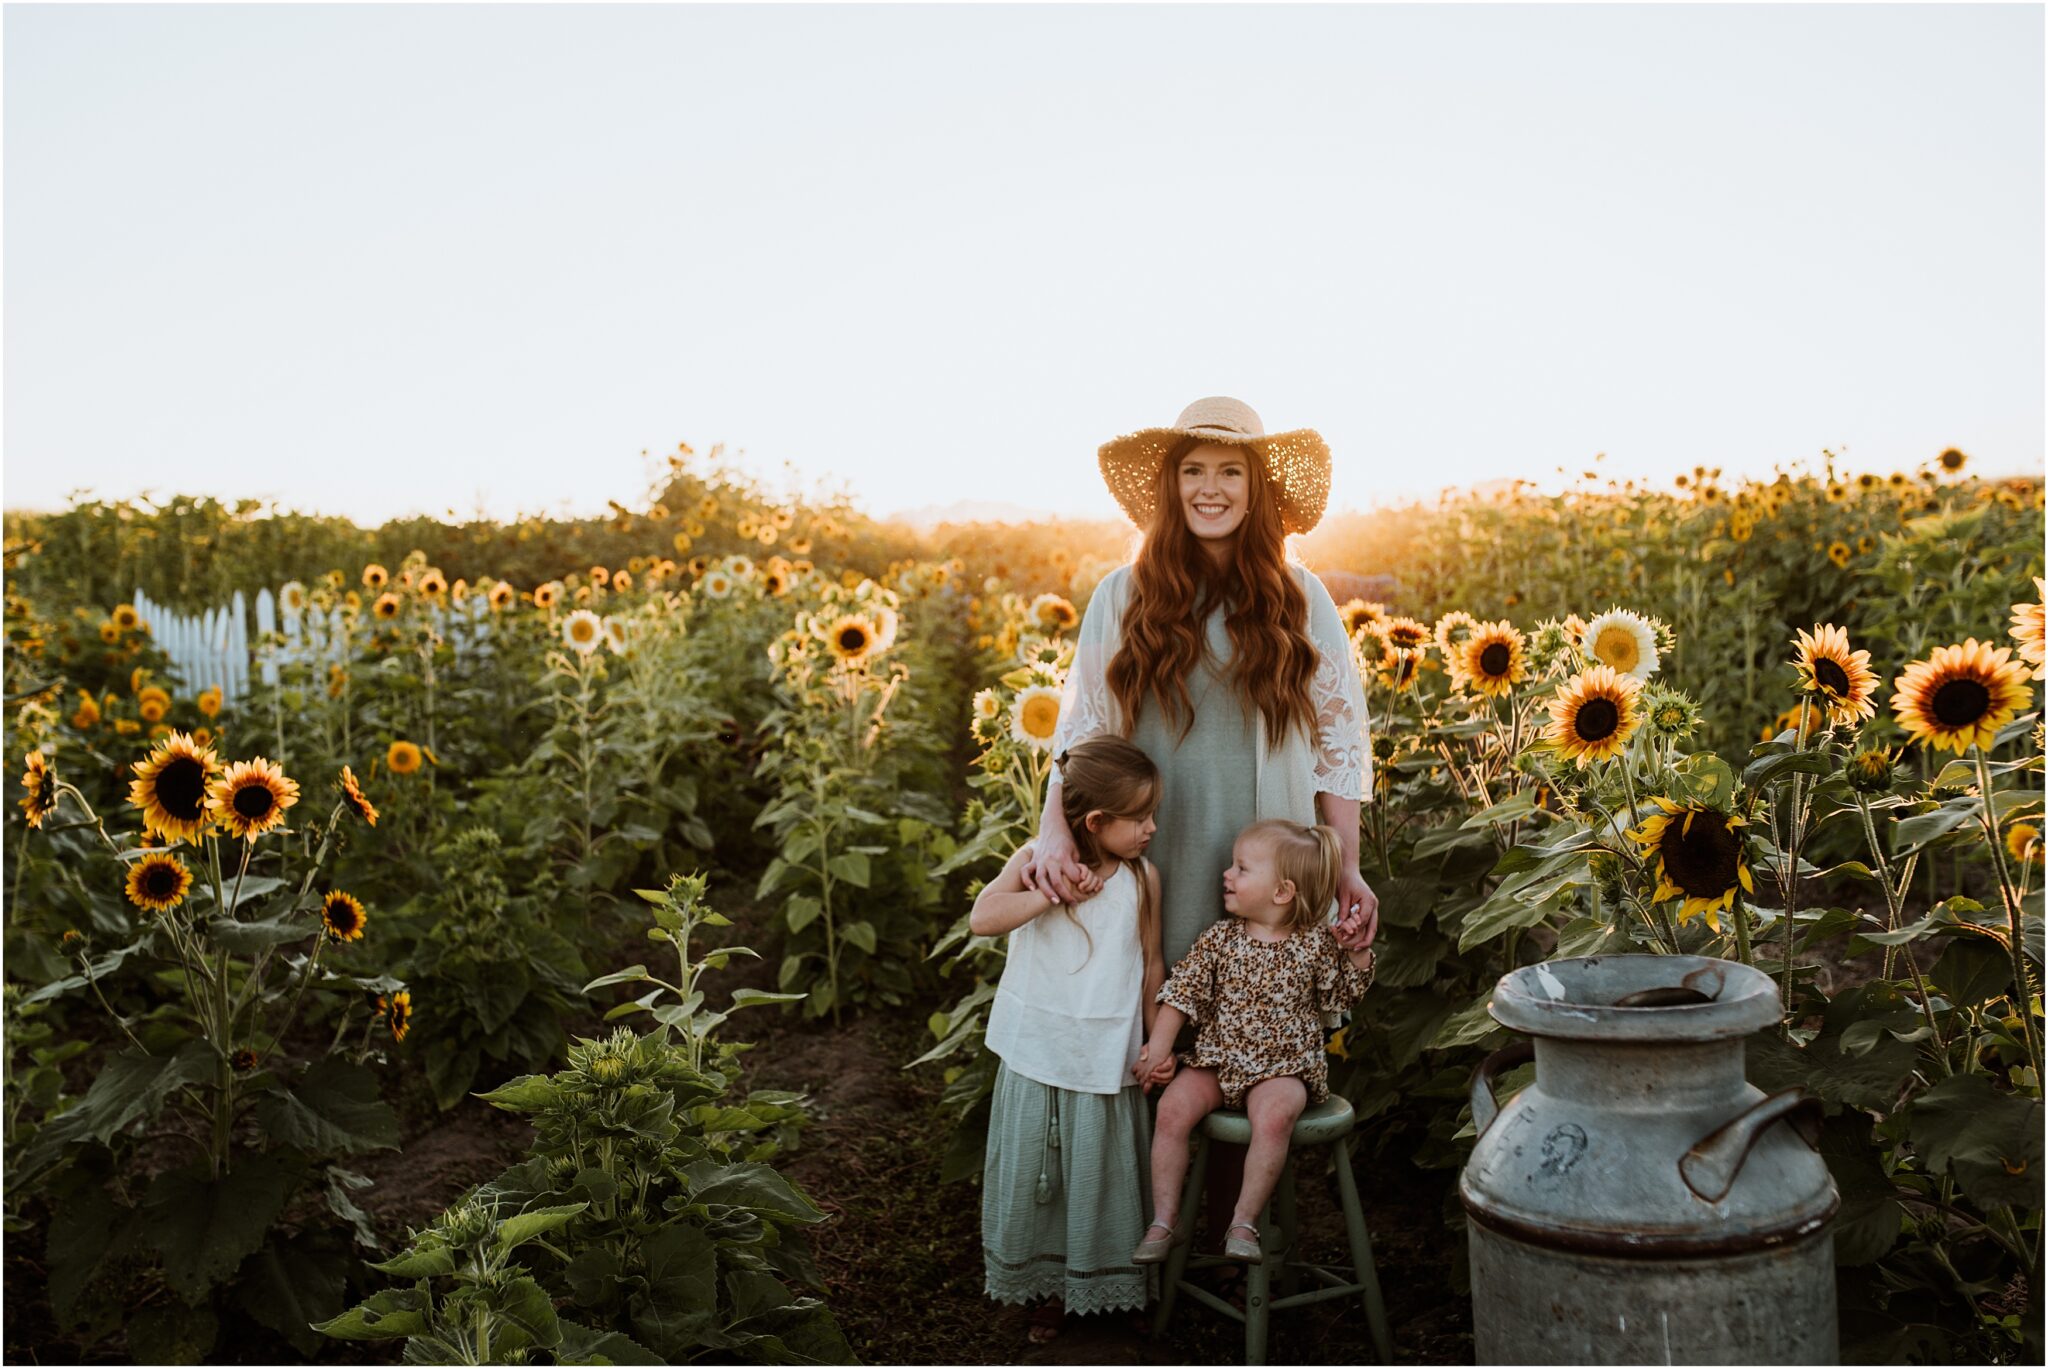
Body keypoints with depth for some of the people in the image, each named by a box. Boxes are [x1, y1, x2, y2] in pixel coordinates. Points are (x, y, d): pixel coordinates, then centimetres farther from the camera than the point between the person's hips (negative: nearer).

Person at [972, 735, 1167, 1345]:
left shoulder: (1141, 879, -3)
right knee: (1030, 1172, 9)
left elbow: (1151, 966, 6)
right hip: (1036, 1056, 0)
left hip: (1105, 1061, 0)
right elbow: (981, 918, -22)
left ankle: (1102, 1286, 28)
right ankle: (1044, 1285, 27)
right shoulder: (1036, 861, -7)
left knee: (1101, 1173, 9)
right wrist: (1054, 892, -26)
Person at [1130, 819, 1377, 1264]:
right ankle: (1163, 1222, -10)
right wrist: (1158, 1047, -7)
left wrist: (1358, 948, -6)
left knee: (1273, 1115, -33)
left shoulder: (1316, 944, -1)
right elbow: (1182, 992, 1)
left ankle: (1244, 1224, -19)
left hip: (1283, 1067, -2)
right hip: (1216, 1060, 3)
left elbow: (1345, 994, 8)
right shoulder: (1220, 937, 2)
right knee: (1173, 1106, -20)